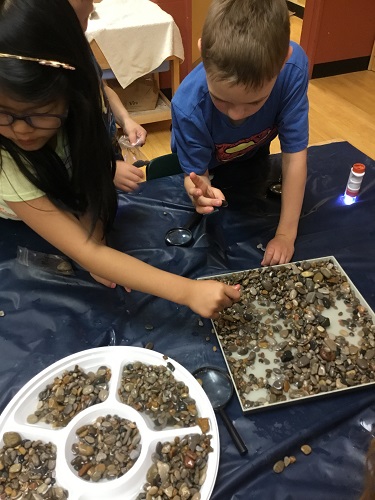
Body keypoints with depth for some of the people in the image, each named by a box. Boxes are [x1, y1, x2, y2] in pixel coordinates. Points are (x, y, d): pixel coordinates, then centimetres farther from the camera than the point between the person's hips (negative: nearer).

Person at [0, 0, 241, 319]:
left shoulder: (76, 107, -28)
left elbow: (93, 182, -18)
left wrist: (94, 250, -34)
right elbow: (83, 251, -44)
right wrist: (187, 292, -51)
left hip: (69, 208, 3)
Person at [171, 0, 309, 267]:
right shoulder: (189, 106, -42)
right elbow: (197, 173, -29)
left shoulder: (293, 66, -39)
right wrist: (201, 192, -55)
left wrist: (286, 234, -32)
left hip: (253, 161, 2)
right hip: (209, 170, -1)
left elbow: (294, 154, -32)